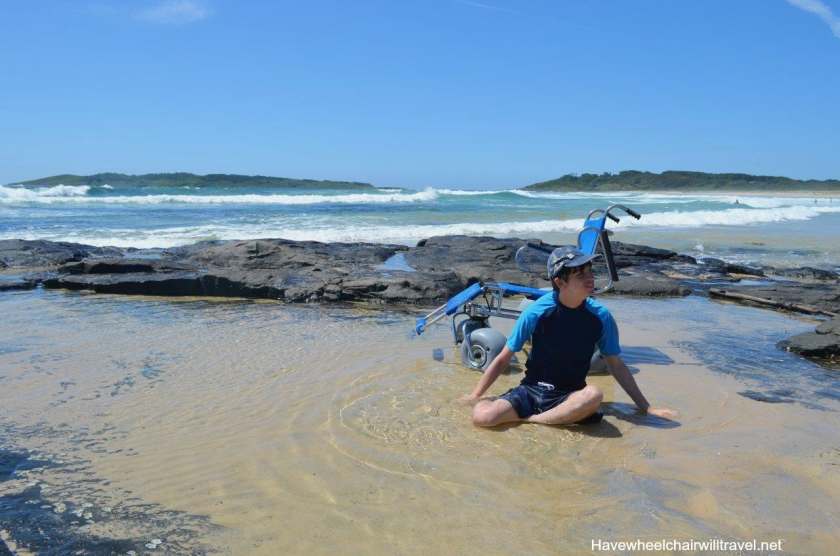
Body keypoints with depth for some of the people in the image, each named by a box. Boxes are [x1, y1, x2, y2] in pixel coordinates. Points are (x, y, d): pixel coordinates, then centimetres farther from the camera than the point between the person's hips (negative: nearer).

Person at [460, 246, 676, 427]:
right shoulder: (536, 312, -13)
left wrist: (646, 407, 6)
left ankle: (530, 419, -16)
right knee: (482, 416, -27)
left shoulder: (600, 316, -8)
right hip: (530, 391, -1)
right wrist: (474, 396, -3)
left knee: (593, 395, -36)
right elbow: (502, 360, -2)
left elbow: (616, 365, 6)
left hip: (569, 395, 1)